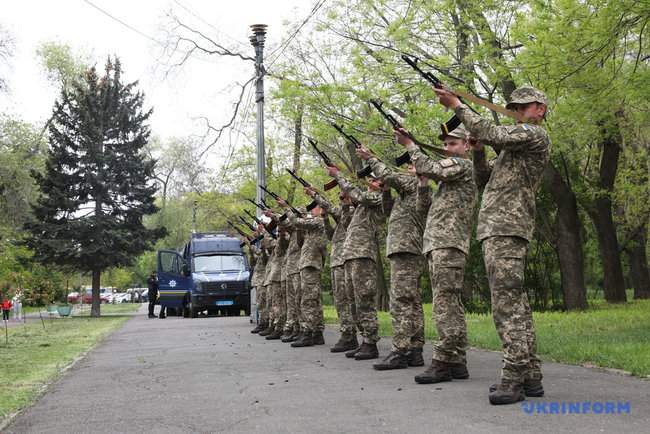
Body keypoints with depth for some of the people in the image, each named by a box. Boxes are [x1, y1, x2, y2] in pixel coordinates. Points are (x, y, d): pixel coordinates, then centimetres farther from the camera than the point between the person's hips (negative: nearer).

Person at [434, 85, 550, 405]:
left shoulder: (535, 134, -2)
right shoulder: (518, 142, 27)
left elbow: (492, 134, -15)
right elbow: (486, 172, 28)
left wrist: (457, 106, -9)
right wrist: (478, 150, 10)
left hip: (506, 229, -10)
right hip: (499, 230, 10)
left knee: (507, 302, -14)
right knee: (515, 303, 8)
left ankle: (514, 378, -14)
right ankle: (530, 376, 12)